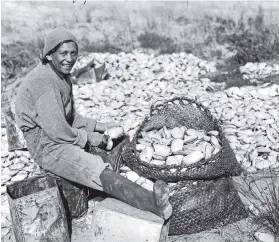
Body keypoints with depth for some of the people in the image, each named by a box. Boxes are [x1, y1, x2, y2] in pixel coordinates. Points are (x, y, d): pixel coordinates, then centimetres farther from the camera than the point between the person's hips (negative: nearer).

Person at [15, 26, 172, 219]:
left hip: (64, 136, 11)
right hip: (47, 146, -11)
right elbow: (56, 130, -26)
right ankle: (152, 204, -27)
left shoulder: (63, 77, 9)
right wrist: (88, 137, -13)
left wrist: (98, 127, 4)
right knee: (101, 173, -27)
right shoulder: (44, 81, -23)